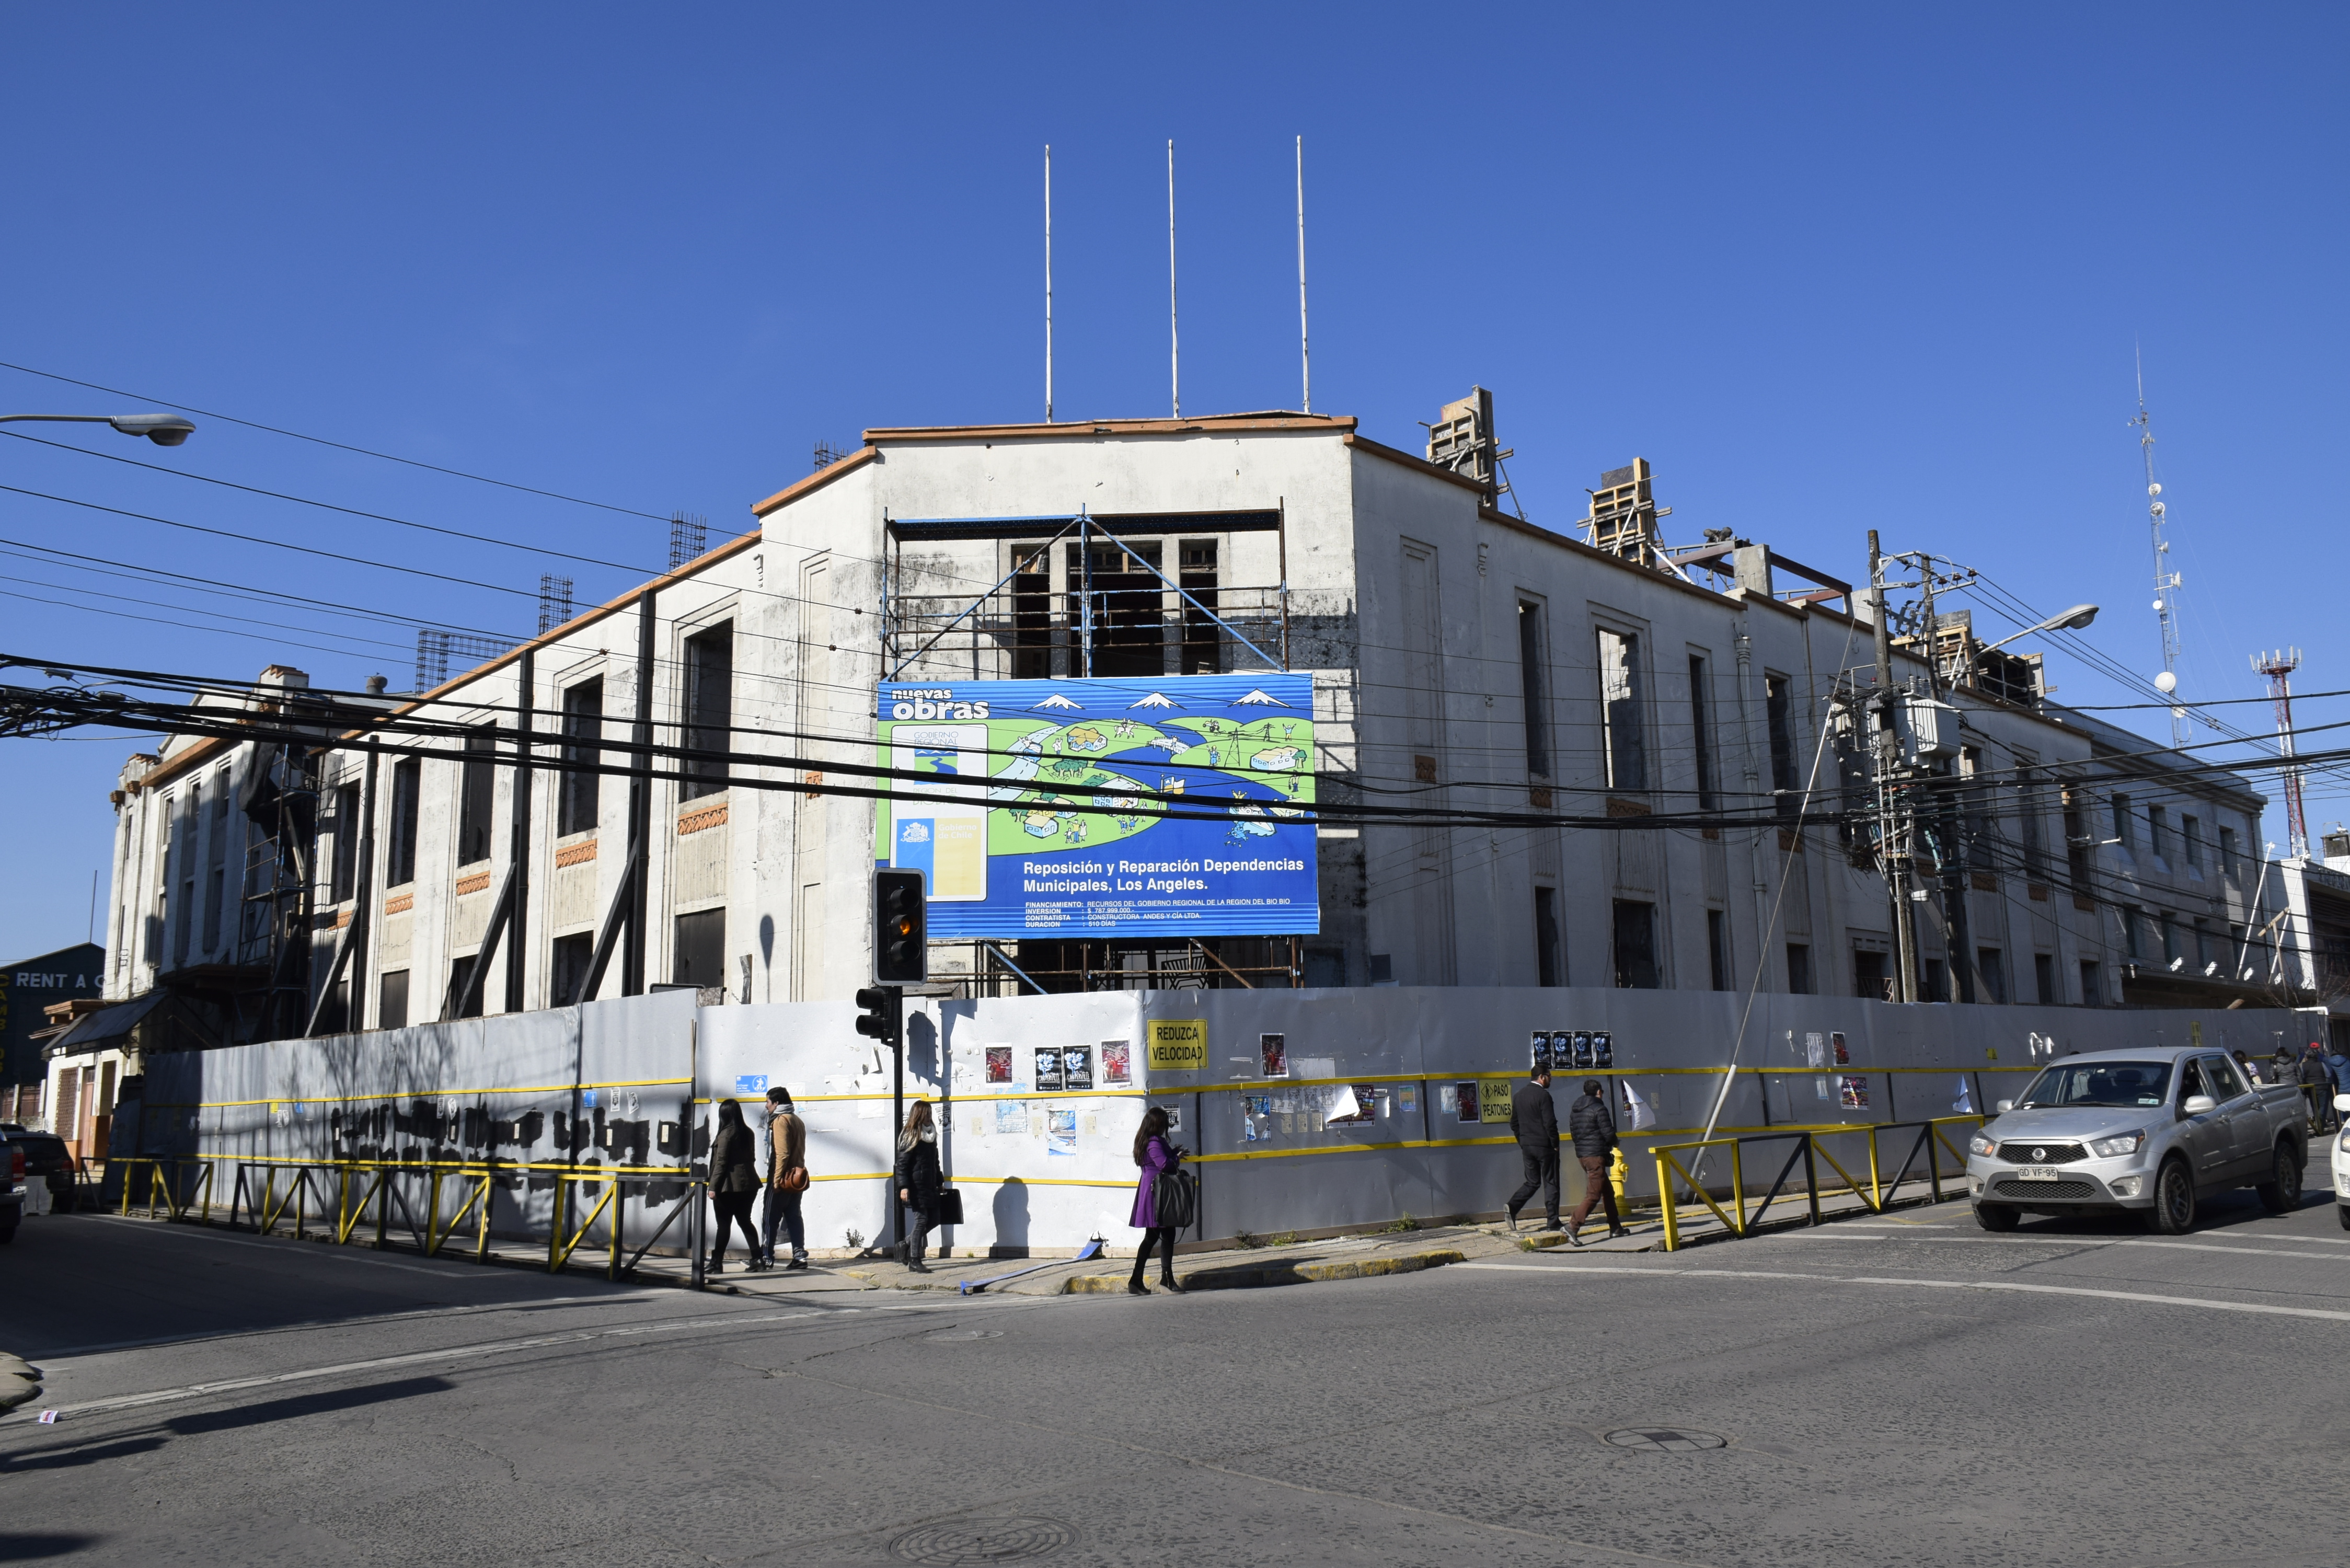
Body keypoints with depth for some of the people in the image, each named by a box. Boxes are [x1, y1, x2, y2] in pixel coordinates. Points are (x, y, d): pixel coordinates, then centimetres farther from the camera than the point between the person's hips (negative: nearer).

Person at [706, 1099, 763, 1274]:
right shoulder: (748, 1133, 10)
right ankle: (756, 1259, 5)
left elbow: (721, 1163, -14)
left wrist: (713, 1187, -13)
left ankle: (717, 1264, 4)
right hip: (747, 1184, 7)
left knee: (724, 1224, 0)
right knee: (745, 1221, 11)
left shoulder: (726, 1134, -11)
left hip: (729, 1186, -6)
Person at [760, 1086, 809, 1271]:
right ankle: (799, 1256, 3)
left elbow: (782, 1153, -19)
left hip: (783, 1179, -8)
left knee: (769, 1219, 0)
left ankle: (766, 1257, 2)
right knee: (793, 1217, 7)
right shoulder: (797, 1120, 16)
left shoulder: (781, 1121, -12)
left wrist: (776, 1179, -19)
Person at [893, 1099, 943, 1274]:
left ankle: (906, 1244, 23)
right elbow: (902, 1164, -13)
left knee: (934, 1218, 8)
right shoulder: (910, 1137, -10)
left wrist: (939, 1181, 23)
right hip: (916, 1187, -8)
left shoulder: (931, 1135, 13)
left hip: (929, 1186, 8)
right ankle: (914, 1260, 2)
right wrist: (903, 1186, -20)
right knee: (921, 1219, -7)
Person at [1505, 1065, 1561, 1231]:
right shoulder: (1543, 1095, -13)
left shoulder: (1518, 1095, 9)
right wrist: (1555, 1144, -6)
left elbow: (1514, 1123, 13)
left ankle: (1512, 1207, -7)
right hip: (1544, 1146, -6)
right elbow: (1550, 1123, -17)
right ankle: (1553, 1222, 6)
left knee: (1532, 1182, 14)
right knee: (1550, 1183, 3)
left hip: (1527, 1146, 6)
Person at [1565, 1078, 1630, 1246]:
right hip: (1596, 1155, -9)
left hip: (1581, 1154, 9)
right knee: (1593, 1195, -9)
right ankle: (1573, 1226, -19)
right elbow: (1609, 1134, -13)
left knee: (1608, 1191, 18)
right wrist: (1614, 1143, 8)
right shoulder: (1599, 1109, -11)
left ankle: (1615, 1227, 23)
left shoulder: (1575, 1110, 12)